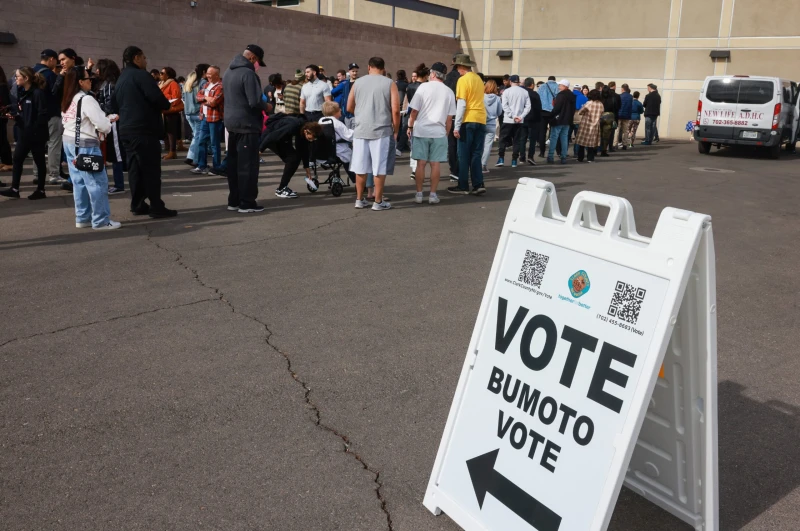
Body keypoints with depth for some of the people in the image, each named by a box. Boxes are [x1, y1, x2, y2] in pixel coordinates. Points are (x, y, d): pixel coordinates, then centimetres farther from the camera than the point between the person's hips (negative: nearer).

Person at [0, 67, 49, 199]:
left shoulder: (38, 93, -15)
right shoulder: (21, 92, 11)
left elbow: (43, 114, -20)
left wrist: (34, 129, -21)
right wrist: (13, 114, 0)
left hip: (37, 134, -8)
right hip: (24, 133, 8)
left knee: (39, 161, 4)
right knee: (17, 159, 7)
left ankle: (41, 190, 14)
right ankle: (14, 189, 12)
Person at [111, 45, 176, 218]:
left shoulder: (121, 78, 18)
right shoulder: (141, 75, -9)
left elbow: (114, 105, 21)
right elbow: (157, 99, -19)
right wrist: (166, 105, 1)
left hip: (126, 129, 9)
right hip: (144, 129, -9)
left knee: (134, 168, 11)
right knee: (151, 168, -7)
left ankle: (137, 204, 13)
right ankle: (156, 207, -6)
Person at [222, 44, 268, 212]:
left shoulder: (229, 72, 13)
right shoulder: (248, 73, -16)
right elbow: (255, 102, -23)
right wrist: (266, 106, -2)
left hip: (232, 123, 9)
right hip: (246, 124, -9)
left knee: (234, 163, 12)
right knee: (248, 165, -5)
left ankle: (234, 200, 17)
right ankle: (247, 203, -3)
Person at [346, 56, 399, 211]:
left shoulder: (358, 83, 8)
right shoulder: (389, 84, 0)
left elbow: (349, 108, 14)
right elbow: (395, 109, -6)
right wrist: (395, 130, 5)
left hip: (361, 130, 3)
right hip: (381, 130, -3)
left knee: (361, 167, 9)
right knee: (380, 168, 2)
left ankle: (359, 200, 16)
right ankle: (378, 202, 6)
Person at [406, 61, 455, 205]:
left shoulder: (423, 87, -4)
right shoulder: (449, 92, 4)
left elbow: (414, 111, -4)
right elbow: (449, 118, 6)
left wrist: (410, 127, 8)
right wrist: (446, 133, 18)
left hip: (421, 131, -1)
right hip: (439, 132, 1)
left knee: (421, 163, 3)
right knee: (435, 163, 5)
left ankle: (419, 194, 7)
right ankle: (433, 194, 6)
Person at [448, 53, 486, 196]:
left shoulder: (463, 80, -7)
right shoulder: (478, 79, 14)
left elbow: (461, 104, -12)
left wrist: (457, 126, -11)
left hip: (468, 121, -6)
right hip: (481, 120, 6)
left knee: (464, 155, 2)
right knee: (476, 155, 9)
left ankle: (463, 186, 6)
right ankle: (478, 185, 4)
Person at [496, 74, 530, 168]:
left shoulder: (506, 91, -4)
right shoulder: (525, 92, 3)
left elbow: (504, 106, -11)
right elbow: (528, 107, -2)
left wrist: (513, 116, -10)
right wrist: (521, 117, -5)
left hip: (508, 120, -2)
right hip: (520, 121, 2)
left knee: (503, 139, 6)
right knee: (517, 141, 7)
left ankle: (501, 159, -1)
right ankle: (514, 161, 6)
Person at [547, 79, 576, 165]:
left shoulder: (561, 95, -15)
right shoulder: (572, 96, 12)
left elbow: (556, 108, -19)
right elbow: (573, 109, 17)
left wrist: (551, 116, -10)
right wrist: (570, 118, 20)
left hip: (558, 120, -7)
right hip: (567, 121, 7)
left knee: (553, 138, -2)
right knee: (564, 138, 9)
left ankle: (550, 157, -3)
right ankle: (564, 157, 7)